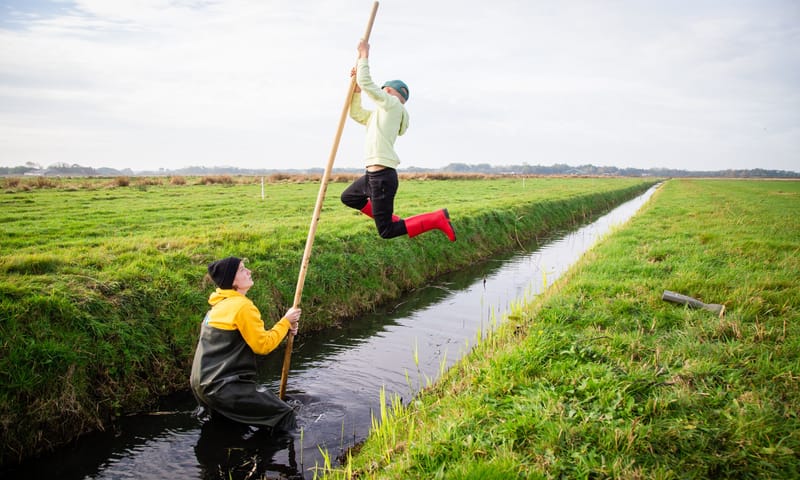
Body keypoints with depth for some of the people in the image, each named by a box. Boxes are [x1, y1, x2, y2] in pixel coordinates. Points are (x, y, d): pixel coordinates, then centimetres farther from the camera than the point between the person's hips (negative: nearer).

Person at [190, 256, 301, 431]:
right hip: (223, 388, -10)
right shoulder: (242, 306, -17)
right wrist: (285, 321, -4)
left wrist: (283, 328, 7)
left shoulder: (222, 304, 13)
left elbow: (254, 336, 17)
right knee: (285, 416, -11)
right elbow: (263, 346, -14)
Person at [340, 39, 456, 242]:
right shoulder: (380, 114, 21)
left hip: (382, 175, -10)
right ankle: (388, 218, 24)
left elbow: (367, 83, -10)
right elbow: (356, 113, 29)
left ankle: (437, 219, -5)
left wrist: (364, 55, 2)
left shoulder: (392, 104, -4)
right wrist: (356, 89, 18)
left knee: (387, 232, -8)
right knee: (348, 197, 30)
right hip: (373, 174, 10)